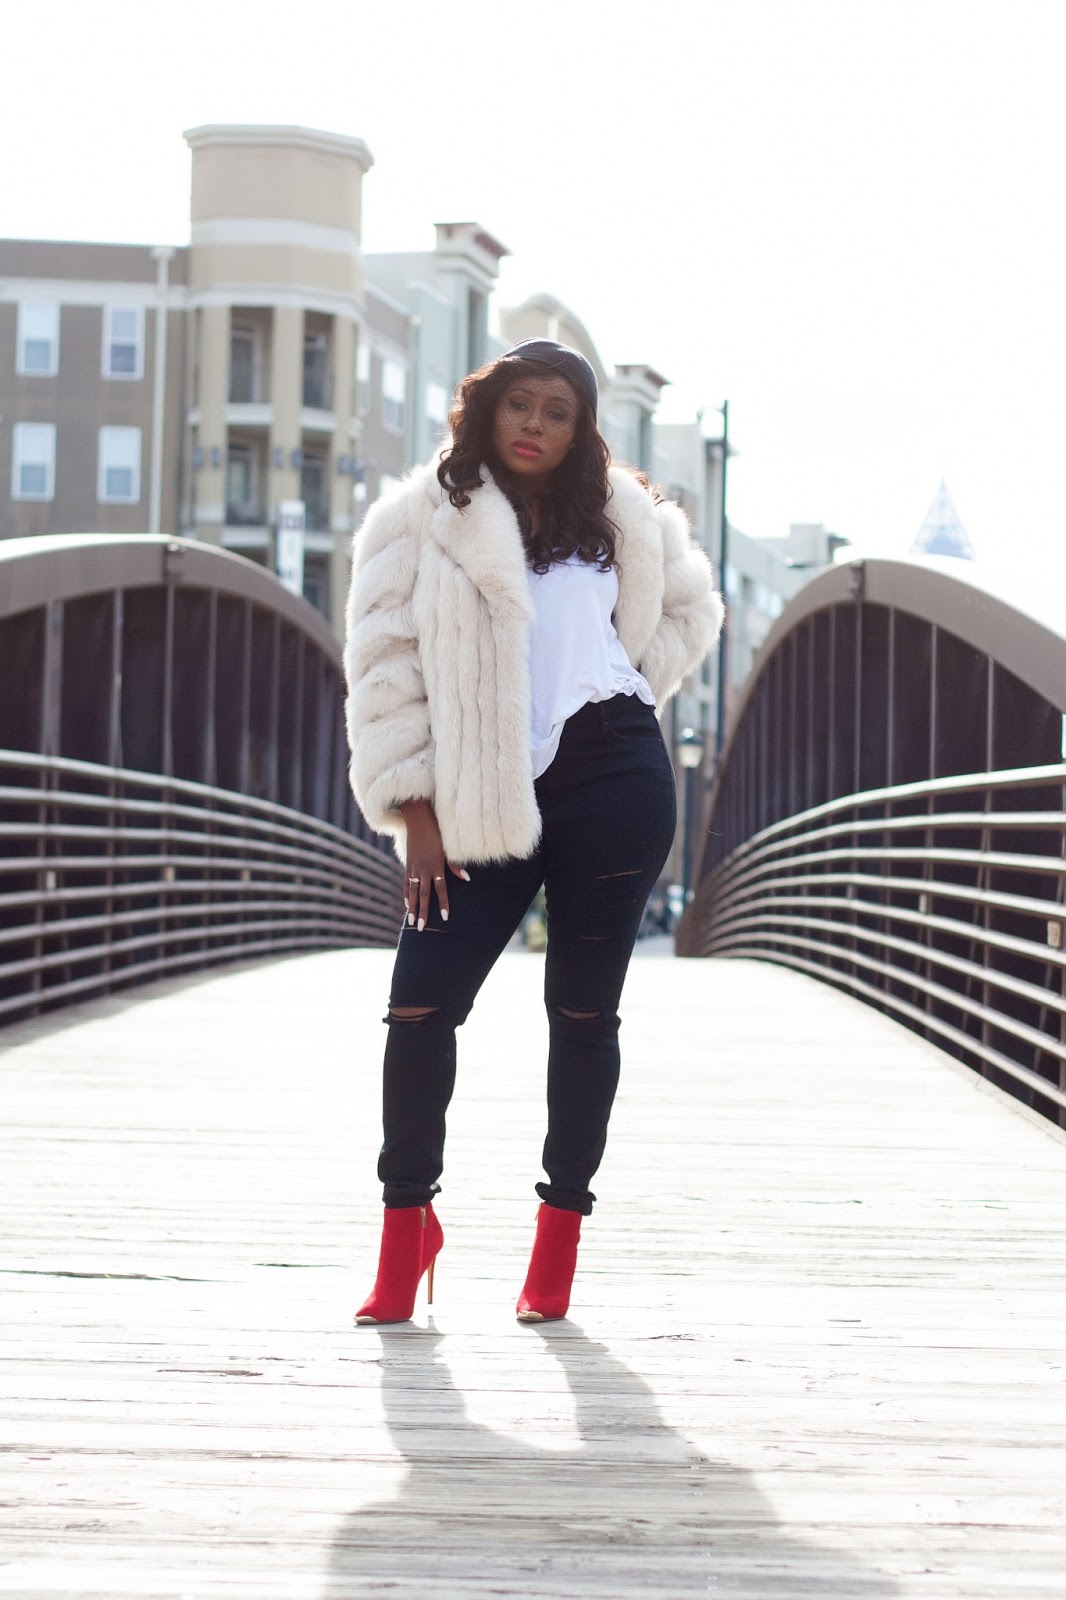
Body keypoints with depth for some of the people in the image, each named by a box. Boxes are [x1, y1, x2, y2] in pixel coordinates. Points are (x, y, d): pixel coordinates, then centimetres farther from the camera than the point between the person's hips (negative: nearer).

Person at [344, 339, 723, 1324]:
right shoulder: (420, 522, 3)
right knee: (420, 1002, -8)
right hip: (484, 807, -1)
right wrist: (415, 817, -5)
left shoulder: (622, 519, 10)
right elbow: (388, 669, 0)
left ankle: (559, 1245, 13)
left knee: (583, 1011, 4)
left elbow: (689, 612, 27)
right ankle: (406, 1225, 9)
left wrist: (620, 698, 12)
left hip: (614, 780, 1)